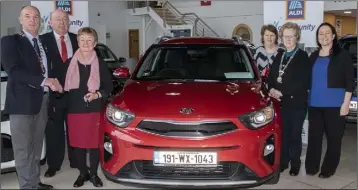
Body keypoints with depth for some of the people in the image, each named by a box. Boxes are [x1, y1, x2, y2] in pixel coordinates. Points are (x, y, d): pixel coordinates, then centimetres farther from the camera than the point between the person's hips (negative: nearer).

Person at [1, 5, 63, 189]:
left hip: (42, 101, 6)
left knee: (36, 147, 15)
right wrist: (44, 81, -23)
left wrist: (53, 82, 1)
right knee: (23, 149, 0)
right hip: (22, 102, -6)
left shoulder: (44, 44, 16)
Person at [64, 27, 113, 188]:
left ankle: (93, 174, 21)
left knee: (94, 144, 5)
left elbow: (109, 86, 4)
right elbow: (64, 85, 7)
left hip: (94, 110, -1)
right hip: (74, 110, 1)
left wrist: (97, 95, -13)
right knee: (78, 144, 8)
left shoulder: (100, 64, 1)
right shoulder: (70, 63, 3)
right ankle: (82, 173, 24)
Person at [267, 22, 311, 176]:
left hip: (297, 103, -4)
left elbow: (303, 82, -14)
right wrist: (272, 89, -9)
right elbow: (271, 76, 12)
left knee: (295, 134, 6)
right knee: (283, 133, 8)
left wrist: (282, 92, -17)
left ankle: (295, 164, 19)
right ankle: (283, 162, 21)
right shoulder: (279, 56, 14)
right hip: (281, 102, 4)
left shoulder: (303, 56, -5)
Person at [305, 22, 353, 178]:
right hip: (315, 104, 4)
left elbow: (349, 81, -5)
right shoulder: (314, 56, 13)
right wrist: (306, 99, 10)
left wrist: (346, 103, -11)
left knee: (334, 137, 4)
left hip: (335, 104, -4)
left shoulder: (342, 55, -2)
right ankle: (311, 167, 17)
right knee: (314, 136, 7)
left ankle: (328, 169, 15)